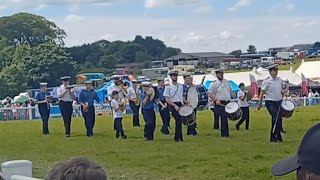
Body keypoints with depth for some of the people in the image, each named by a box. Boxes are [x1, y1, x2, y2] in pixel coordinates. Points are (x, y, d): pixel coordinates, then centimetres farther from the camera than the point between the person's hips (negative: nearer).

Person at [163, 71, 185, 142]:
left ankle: (176, 137, 19)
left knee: (179, 121, 6)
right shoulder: (168, 87, -4)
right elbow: (167, 99, -8)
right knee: (179, 120, -16)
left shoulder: (180, 86, 12)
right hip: (173, 105, -5)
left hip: (180, 104, 5)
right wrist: (175, 106, -17)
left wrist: (183, 103, 3)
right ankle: (179, 138, -10)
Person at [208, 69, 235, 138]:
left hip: (228, 103, 5)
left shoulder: (227, 82, 14)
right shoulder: (214, 84, -3)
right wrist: (215, 100, -17)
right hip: (220, 104, -5)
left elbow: (231, 92, 21)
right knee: (224, 118, -11)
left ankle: (224, 133, 18)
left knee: (225, 119, 8)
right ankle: (225, 134, -6)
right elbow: (209, 93, -5)